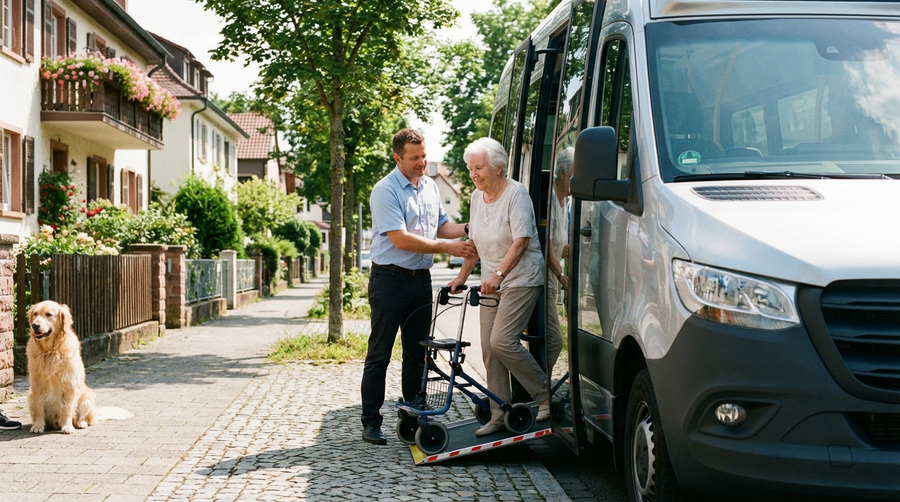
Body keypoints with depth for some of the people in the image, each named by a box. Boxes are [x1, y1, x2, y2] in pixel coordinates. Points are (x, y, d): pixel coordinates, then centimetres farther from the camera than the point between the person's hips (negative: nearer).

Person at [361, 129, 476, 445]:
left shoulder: (430, 186, 11)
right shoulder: (385, 191, -13)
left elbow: (441, 226, 20)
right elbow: (400, 239, -19)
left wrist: (468, 228, 1)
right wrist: (447, 248, -20)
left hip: (421, 279, 7)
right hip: (390, 279, -7)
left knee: (417, 353, 11)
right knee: (380, 353, -2)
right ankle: (371, 422, 3)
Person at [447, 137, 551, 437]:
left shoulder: (516, 193, -13)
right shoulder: (477, 197, 11)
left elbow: (520, 241, -21)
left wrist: (499, 274, -29)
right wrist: (463, 276, 13)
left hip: (521, 279, -8)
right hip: (491, 282, 8)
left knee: (502, 341, -17)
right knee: (488, 348, 3)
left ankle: (546, 396, -2)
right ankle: (498, 415, 10)